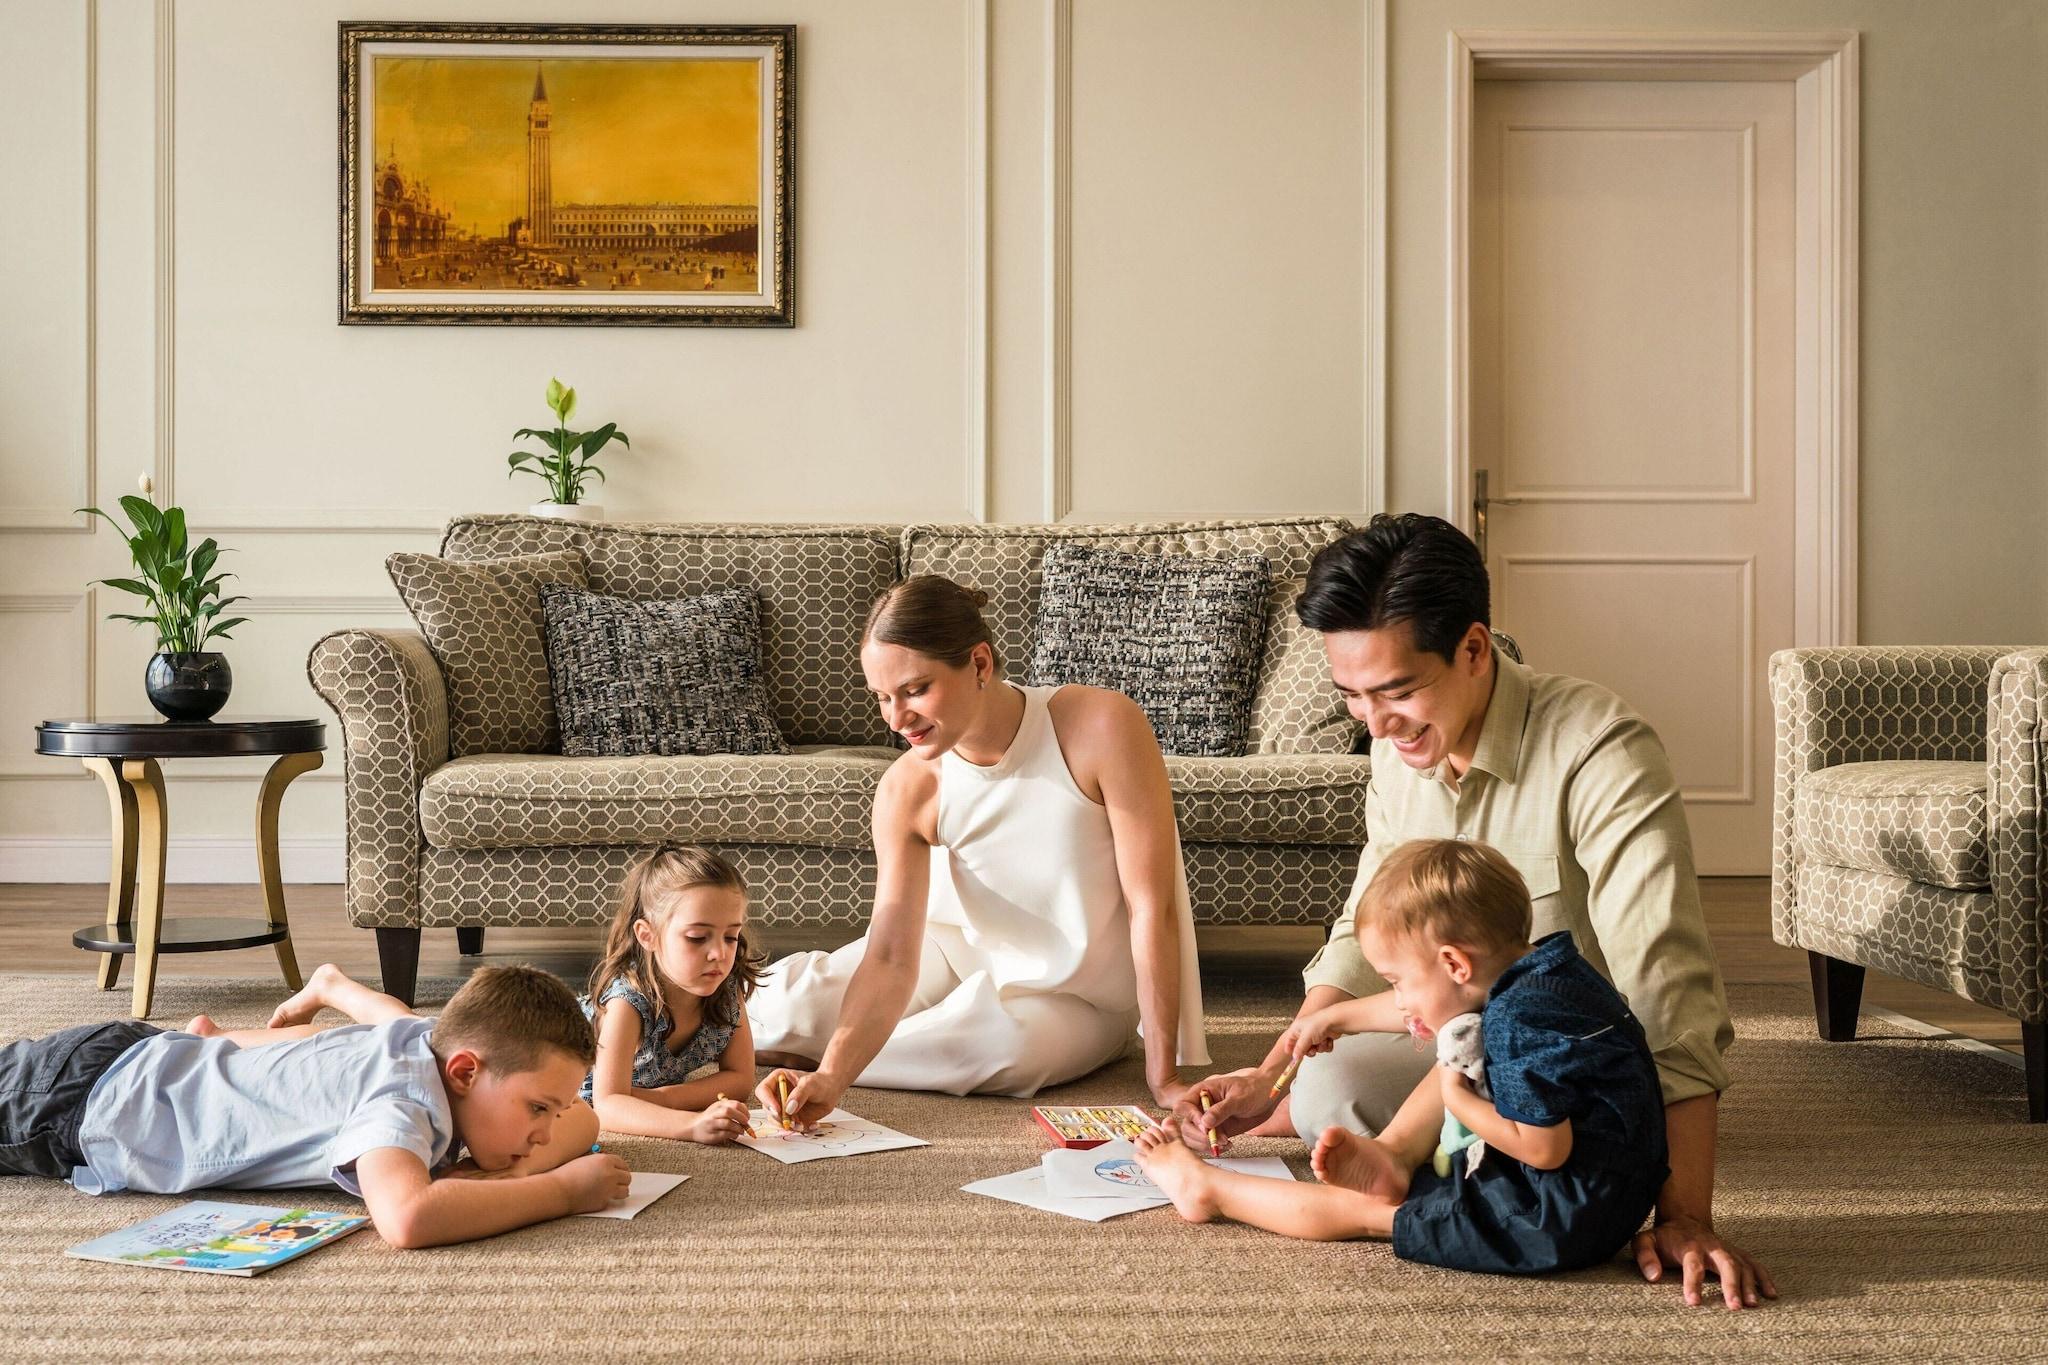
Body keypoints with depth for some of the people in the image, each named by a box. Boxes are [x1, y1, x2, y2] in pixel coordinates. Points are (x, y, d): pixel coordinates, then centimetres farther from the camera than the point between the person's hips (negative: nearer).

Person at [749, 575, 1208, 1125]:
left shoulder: (1102, 729, -29)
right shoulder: (907, 790, -18)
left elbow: (1152, 906, -26)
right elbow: (892, 957, -23)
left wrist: (1163, 1076, -26)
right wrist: (832, 1078, -40)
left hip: (1077, 998, -2)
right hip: (965, 952, 2)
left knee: (1007, 1039, -36)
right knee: (783, 1011, -19)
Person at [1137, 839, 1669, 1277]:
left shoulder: (1521, 1021, -27)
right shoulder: (1540, 972, 4)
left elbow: (1546, 1149, -29)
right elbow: (1423, 1009, 21)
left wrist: (1457, 1100, -15)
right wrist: (1339, 1015, 32)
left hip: (1563, 1220, -10)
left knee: (1361, 1211, 2)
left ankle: (1206, 1187, 17)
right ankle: (1392, 1155, 3)